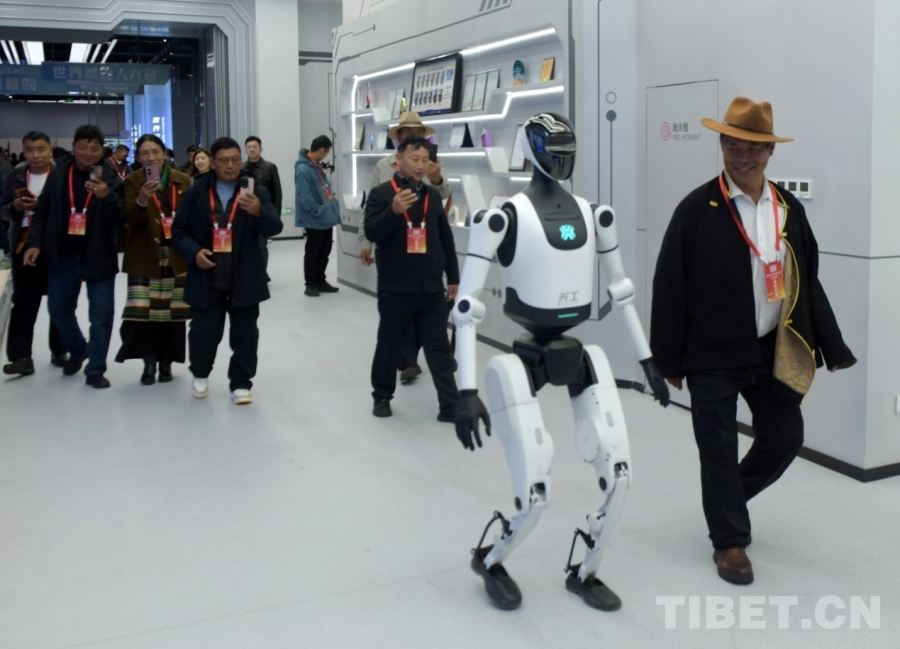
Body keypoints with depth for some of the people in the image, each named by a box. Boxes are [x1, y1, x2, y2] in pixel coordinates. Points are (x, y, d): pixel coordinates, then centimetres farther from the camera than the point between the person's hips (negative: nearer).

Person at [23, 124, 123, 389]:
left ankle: (95, 369, 14)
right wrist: (35, 243, -2)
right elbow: (42, 210, 7)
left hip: (98, 256, -3)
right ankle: (77, 351, 39)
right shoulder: (58, 173, 1)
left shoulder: (110, 178, -6)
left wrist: (106, 196, -31)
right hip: (63, 255, 3)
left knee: (101, 314, 2)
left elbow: (119, 218, -14)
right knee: (59, 309, 14)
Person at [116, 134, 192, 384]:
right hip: (144, 258, -1)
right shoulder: (132, 182, -1)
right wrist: (141, 200, -32)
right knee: (143, 311, -8)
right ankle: (149, 362, 6)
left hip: (177, 257, 2)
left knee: (172, 312, 2)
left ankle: (166, 362, 15)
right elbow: (130, 219, -13)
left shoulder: (183, 180, 5)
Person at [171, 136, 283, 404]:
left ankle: (241, 383, 20)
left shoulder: (256, 193, -1)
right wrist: (194, 252, -13)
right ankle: (200, 374, 33)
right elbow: (179, 231, 6)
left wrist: (258, 211, -33)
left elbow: (274, 227, -12)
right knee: (204, 331, 6)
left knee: (244, 334, 6)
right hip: (207, 279, 1)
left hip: (244, 279, 0)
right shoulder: (195, 193, 2)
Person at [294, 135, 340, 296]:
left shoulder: (317, 165, 10)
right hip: (315, 220, -9)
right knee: (312, 252, 2)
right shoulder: (303, 169, -20)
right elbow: (304, 198, -24)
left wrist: (333, 207, 11)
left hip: (327, 217, 9)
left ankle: (320, 281, 26)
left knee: (325, 251, 15)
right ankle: (311, 284, 12)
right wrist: (318, 211, -19)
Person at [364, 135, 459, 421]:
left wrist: (453, 277, 13)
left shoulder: (433, 195, 9)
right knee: (389, 345, 11)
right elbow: (372, 232, -18)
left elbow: (446, 240, 14)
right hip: (395, 289, -3)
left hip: (431, 289, 3)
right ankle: (382, 397, 29)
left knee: (439, 348, 3)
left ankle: (450, 406, 6)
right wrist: (394, 210, -35)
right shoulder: (381, 194, -5)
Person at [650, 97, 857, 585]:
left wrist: (832, 348, 8)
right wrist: (670, 360, -8)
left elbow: (808, 284, 10)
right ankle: (729, 541, 24)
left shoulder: (789, 210, 5)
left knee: (785, 438, 14)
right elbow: (670, 288, -9)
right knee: (719, 450, 5)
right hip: (713, 356, -5)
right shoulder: (698, 210, -10)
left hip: (773, 352, 5)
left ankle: (729, 497, 41)